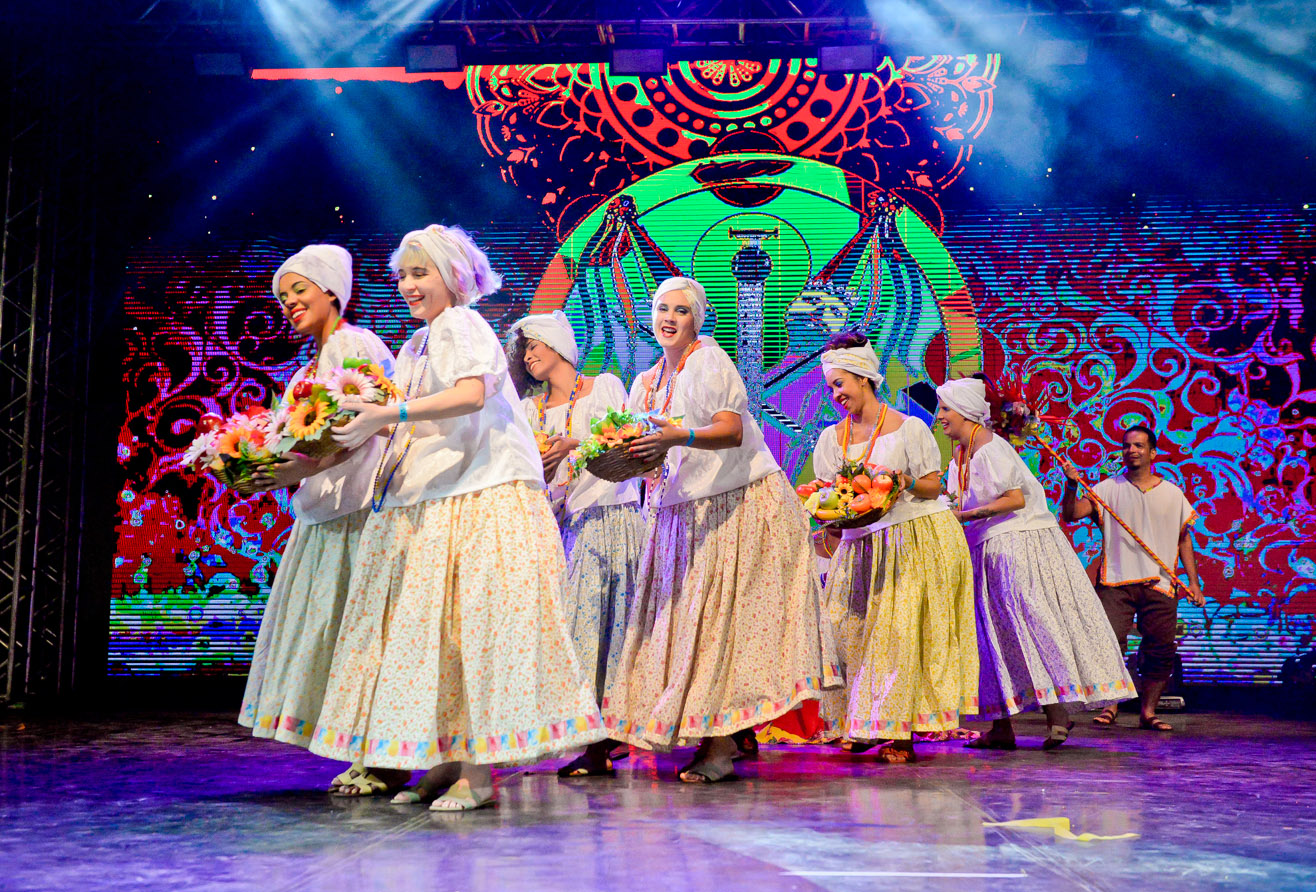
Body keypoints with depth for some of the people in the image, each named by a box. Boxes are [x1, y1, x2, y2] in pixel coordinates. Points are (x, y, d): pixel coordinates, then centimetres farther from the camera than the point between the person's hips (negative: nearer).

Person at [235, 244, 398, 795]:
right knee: (331, 626, 6)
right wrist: (266, 477, 4)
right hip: (324, 512, 9)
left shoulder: (356, 344, -5)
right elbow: (308, 448, 19)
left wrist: (307, 466, -27)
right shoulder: (309, 369, 23)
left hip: (362, 507, -9)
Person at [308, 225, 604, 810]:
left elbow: (471, 394, -22)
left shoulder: (463, 325, -5)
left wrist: (388, 415, -24)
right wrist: (374, 425, 4)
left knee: (474, 625, -9)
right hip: (425, 506, 9)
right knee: (428, 628, 6)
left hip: (482, 498, -9)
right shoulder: (415, 345, 21)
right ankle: (446, 759, 14)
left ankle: (478, 772, -5)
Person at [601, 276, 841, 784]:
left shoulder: (709, 361, -7)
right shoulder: (646, 383, 16)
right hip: (682, 512, 7)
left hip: (739, 506, -7)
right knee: (683, 619, 0)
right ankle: (718, 740, 5)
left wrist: (678, 437, -34)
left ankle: (720, 747, -11)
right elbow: (649, 453, 15)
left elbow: (732, 431, -19)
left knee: (725, 618, -11)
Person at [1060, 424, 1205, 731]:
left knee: (1161, 650, -1)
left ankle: (1148, 711, 11)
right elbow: (1070, 516, -1)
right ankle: (1110, 706, -2)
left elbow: (1184, 541, 16)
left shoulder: (1173, 494, 13)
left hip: (1160, 584, 2)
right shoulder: (1108, 489, 8)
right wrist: (1072, 486, -18)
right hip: (1116, 581, -2)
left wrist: (1194, 582, 9)